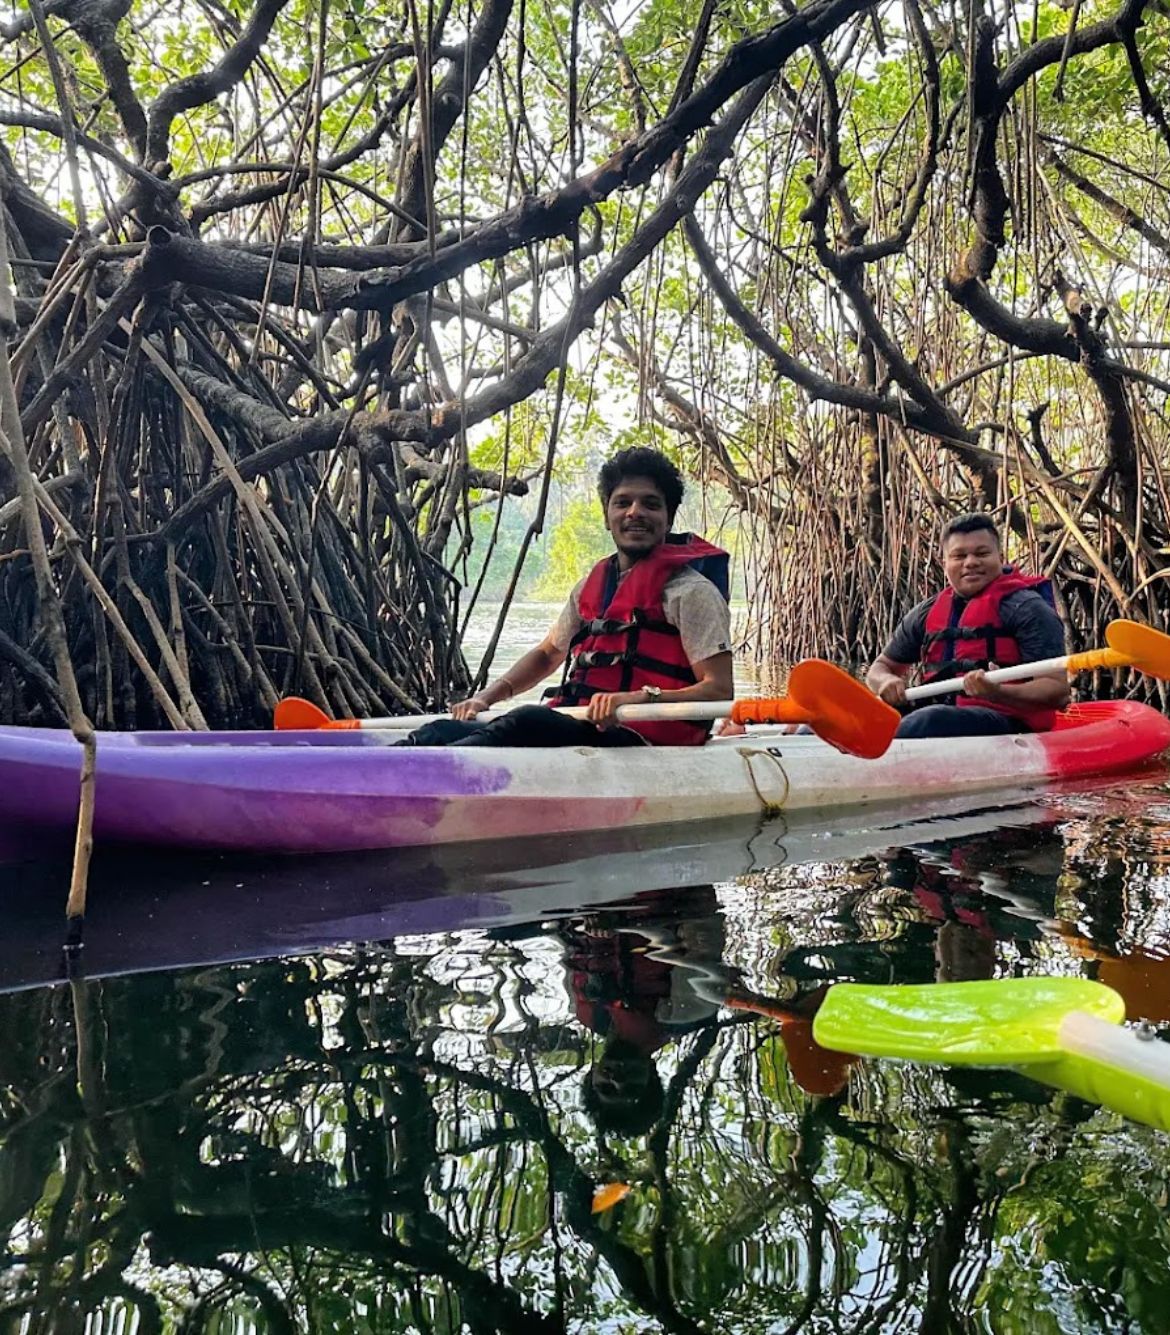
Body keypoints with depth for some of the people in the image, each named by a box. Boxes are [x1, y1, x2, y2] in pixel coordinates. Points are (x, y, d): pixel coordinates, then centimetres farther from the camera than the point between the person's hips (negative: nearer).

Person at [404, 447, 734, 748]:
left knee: (527, 721, -34)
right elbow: (548, 653, 30)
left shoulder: (689, 590, -2)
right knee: (443, 731, -12)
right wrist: (488, 695, 13)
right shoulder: (593, 584, 19)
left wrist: (640, 698, -26)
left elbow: (719, 690, -10)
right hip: (574, 729, 7)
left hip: (638, 740, -7)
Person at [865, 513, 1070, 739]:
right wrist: (886, 682, -3)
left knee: (930, 720, -34)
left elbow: (1058, 692, -9)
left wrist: (999, 693, -29)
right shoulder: (925, 614, 15)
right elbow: (882, 666, 24)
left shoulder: (1027, 608, -2)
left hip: (1008, 724, -6)